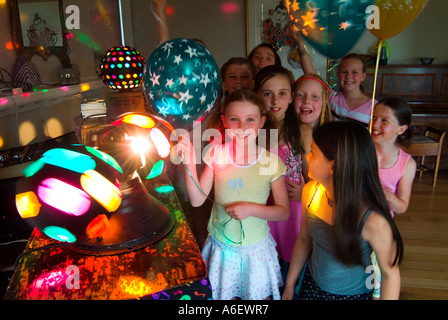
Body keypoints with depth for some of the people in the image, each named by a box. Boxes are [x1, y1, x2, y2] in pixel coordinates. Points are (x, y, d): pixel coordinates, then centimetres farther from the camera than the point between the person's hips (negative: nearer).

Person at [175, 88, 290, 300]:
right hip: (221, 245, 1)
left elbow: (284, 211, -7)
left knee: (259, 295, 18)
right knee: (221, 295, 20)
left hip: (256, 248, -1)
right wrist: (190, 164, -22)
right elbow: (197, 200, -10)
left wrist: (251, 209, -22)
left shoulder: (271, 162, -14)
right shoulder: (216, 154, -10)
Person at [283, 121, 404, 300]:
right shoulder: (310, 191, -18)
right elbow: (304, 239, -2)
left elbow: (390, 272, -17)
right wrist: (290, 284, 7)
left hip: (352, 294, -3)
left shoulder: (373, 220, -33)